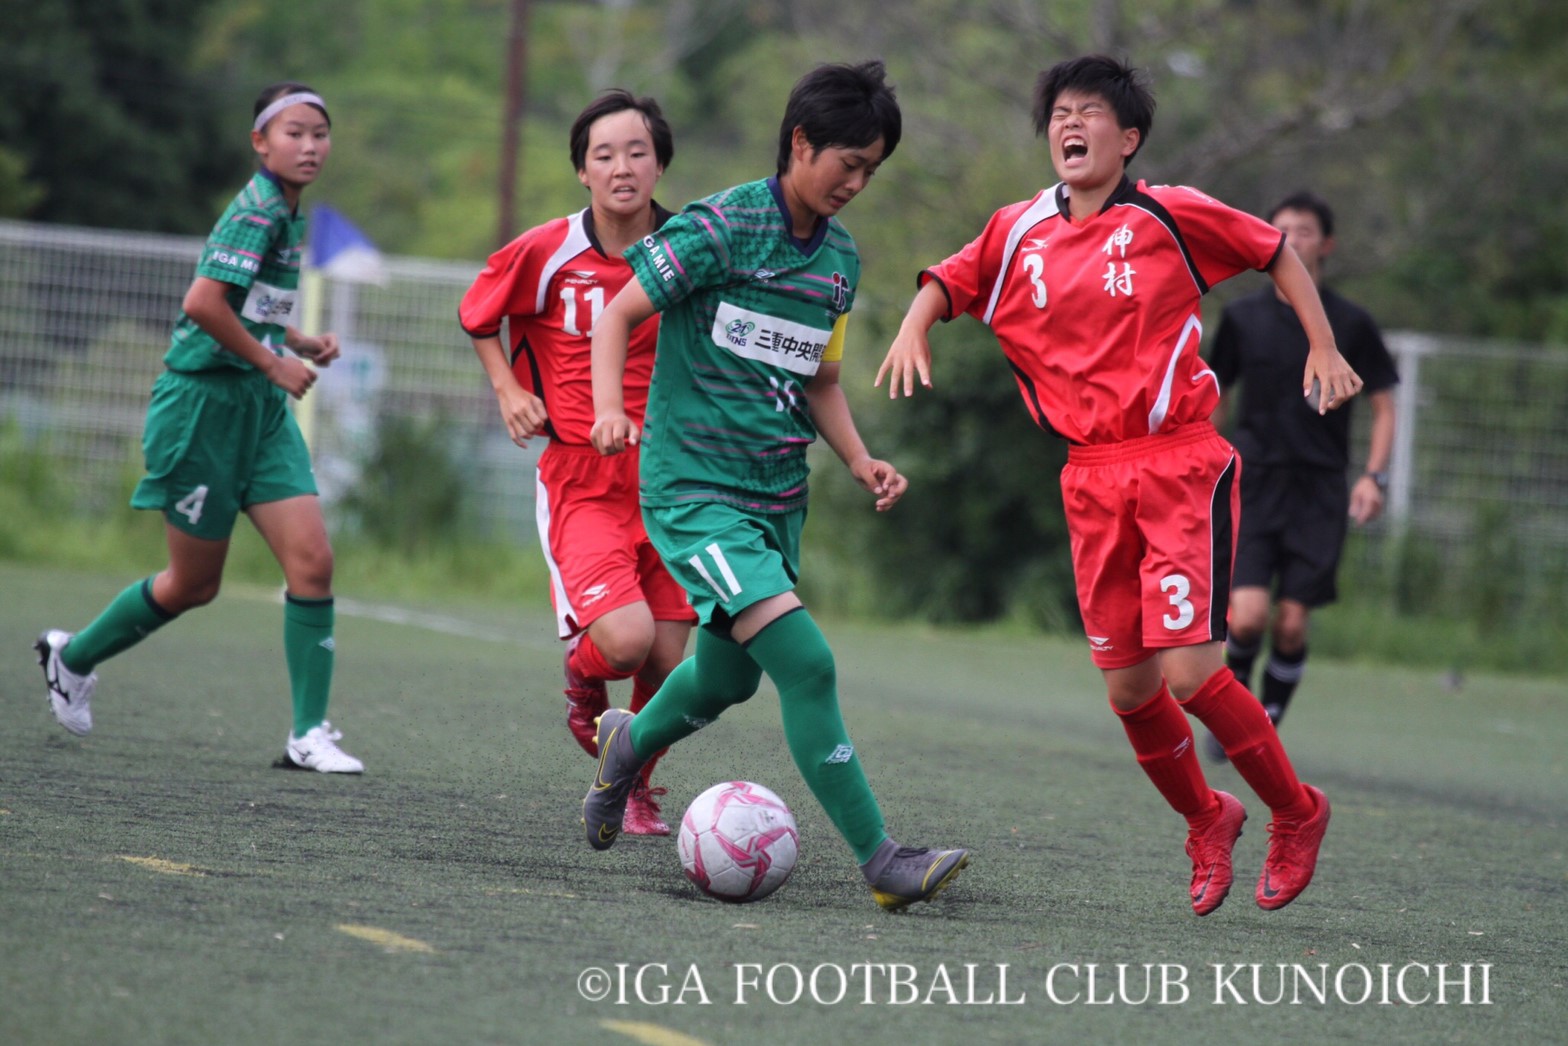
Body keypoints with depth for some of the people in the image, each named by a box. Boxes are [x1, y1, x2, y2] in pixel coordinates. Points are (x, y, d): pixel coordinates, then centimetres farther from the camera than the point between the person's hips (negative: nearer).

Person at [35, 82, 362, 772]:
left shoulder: (288, 216, 12)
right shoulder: (258, 211, -17)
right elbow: (203, 302, -28)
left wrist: (302, 344, 11)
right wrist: (272, 362, -17)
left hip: (260, 407, 8)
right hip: (203, 404, -8)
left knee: (312, 560, -7)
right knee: (194, 584, 5)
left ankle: (308, 733, -4)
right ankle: (72, 656, 30)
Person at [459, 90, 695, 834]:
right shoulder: (545, 254, -7)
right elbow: (477, 317, 12)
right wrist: (509, 390, -1)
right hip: (580, 483, -3)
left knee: (667, 667, 1)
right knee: (626, 638, -23)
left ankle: (636, 788, 28)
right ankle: (581, 677, 14)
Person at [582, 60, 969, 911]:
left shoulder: (840, 257, 9)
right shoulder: (720, 228, -12)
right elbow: (619, 314, -7)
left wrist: (859, 460, 6)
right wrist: (609, 409, -23)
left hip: (777, 498, 8)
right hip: (693, 489, -8)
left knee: (728, 675, 18)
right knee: (806, 662, -19)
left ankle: (629, 744, 50)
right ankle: (881, 863, -16)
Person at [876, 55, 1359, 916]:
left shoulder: (1169, 216, -3)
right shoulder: (1020, 234, 7)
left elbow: (1276, 253, 9)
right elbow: (950, 282, 20)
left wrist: (1322, 349, 4)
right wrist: (916, 326, -1)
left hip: (1182, 466, -4)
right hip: (1091, 480, 4)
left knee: (1188, 669, -15)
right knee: (1128, 689, 3)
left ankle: (1296, 812, 8)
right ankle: (1206, 822, 30)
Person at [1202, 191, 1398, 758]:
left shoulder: (1351, 324, 3)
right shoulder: (1243, 317, 6)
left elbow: (1383, 406, 8)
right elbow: (1216, 399, 16)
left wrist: (1373, 477, -5)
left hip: (1320, 495, 0)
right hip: (1253, 483, 0)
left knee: (1291, 626, -5)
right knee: (1248, 617, -14)